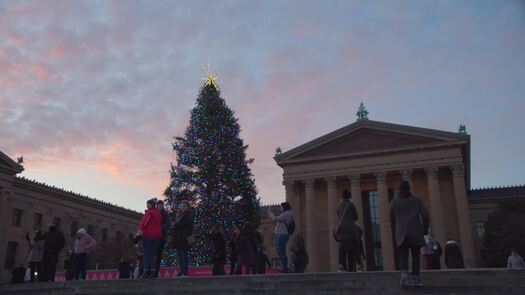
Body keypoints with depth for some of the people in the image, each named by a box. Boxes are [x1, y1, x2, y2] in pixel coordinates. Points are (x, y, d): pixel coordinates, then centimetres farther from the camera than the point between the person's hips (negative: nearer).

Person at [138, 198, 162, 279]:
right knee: (153, 254, 8)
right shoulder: (158, 213, 17)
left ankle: (146, 272, -9)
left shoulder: (149, 212, -7)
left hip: (148, 235, -7)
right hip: (157, 235, 7)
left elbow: (144, 222, -16)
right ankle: (153, 272, 3)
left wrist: (141, 230, -15)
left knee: (147, 254, -4)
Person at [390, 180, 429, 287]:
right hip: (416, 232, 0)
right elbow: (425, 215, -2)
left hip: (401, 234, 0)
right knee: (416, 255, 9)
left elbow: (392, 219, 9)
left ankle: (404, 273, -24)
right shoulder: (417, 200, 6)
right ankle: (415, 278, 6)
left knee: (403, 256, -1)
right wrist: (425, 229, 8)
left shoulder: (394, 202, 8)